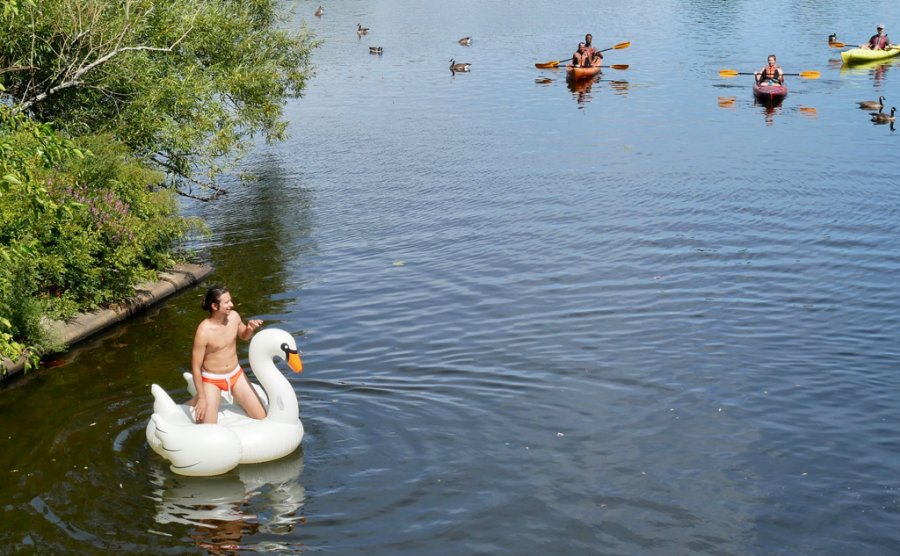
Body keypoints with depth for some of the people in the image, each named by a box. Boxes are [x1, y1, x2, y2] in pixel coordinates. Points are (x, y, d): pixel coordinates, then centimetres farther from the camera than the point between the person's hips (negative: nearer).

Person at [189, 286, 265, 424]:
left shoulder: (234, 316, -10)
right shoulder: (204, 332, -27)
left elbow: (244, 336, 14)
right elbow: (196, 367, -19)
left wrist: (250, 329, -10)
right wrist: (202, 398, -16)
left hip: (236, 375, 5)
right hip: (212, 380, -5)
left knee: (262, 418, 6)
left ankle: (231, 395, 29)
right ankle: (196, 400, 22)